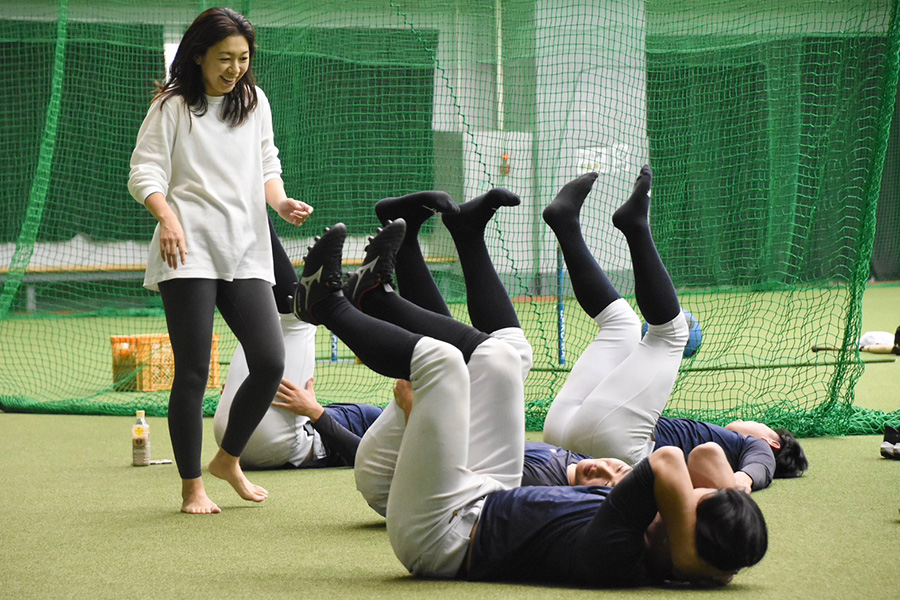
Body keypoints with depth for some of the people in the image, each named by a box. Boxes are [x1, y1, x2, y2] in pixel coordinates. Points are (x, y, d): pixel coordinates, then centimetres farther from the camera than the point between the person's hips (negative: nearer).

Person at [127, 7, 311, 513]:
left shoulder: (256, 101, 18)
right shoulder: (173, 106, 2)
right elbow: (145, 172, -3)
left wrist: (282, 202, 2)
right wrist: (166, 215, -22)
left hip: (246, 252, 5)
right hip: (189, 252, -5)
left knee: (270, 362, -6)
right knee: (193, 372, -5)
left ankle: (229, 459, 18)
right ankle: (192, 487, 7)